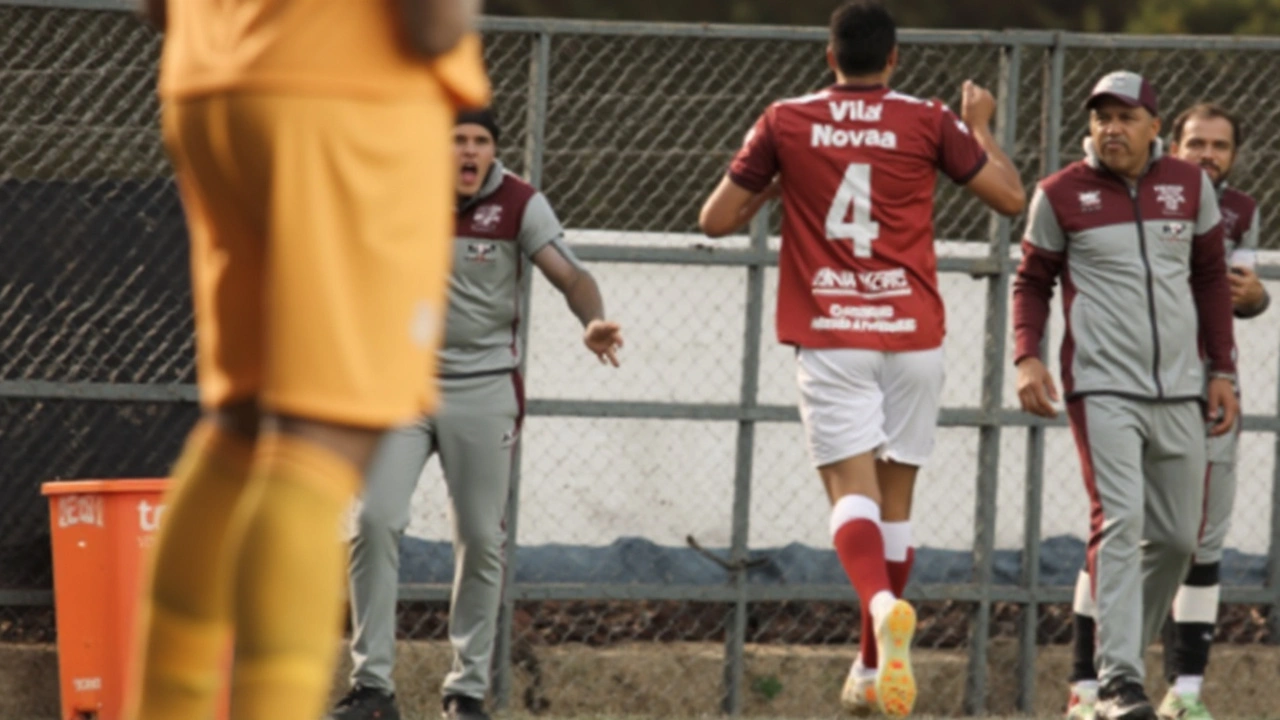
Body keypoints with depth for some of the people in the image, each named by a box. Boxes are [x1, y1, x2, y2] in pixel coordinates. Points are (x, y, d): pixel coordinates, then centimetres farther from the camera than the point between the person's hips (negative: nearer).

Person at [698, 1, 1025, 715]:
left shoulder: (785, 124, 1)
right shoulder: (930, 123, 0)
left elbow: (716, 220, 6)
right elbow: (1012, 197, 7)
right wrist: (982, 126, 22)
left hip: (828, 337, -1)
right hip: (912, 334, 1)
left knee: (852, 490, -8)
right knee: (895, 498, 12)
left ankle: (883, 605, -39)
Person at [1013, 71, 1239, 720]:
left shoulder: (1190, 186, 8)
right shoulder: (1061, 194, 0)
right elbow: (1032, 280, 8)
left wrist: (1222, 370, 13)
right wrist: (1027, 357, -7)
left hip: (1179, 392, 4)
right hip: (1102, 390, -4)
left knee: (1177, 536, 6)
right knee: (1120, 522, -18)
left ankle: (1127, 652, 23)